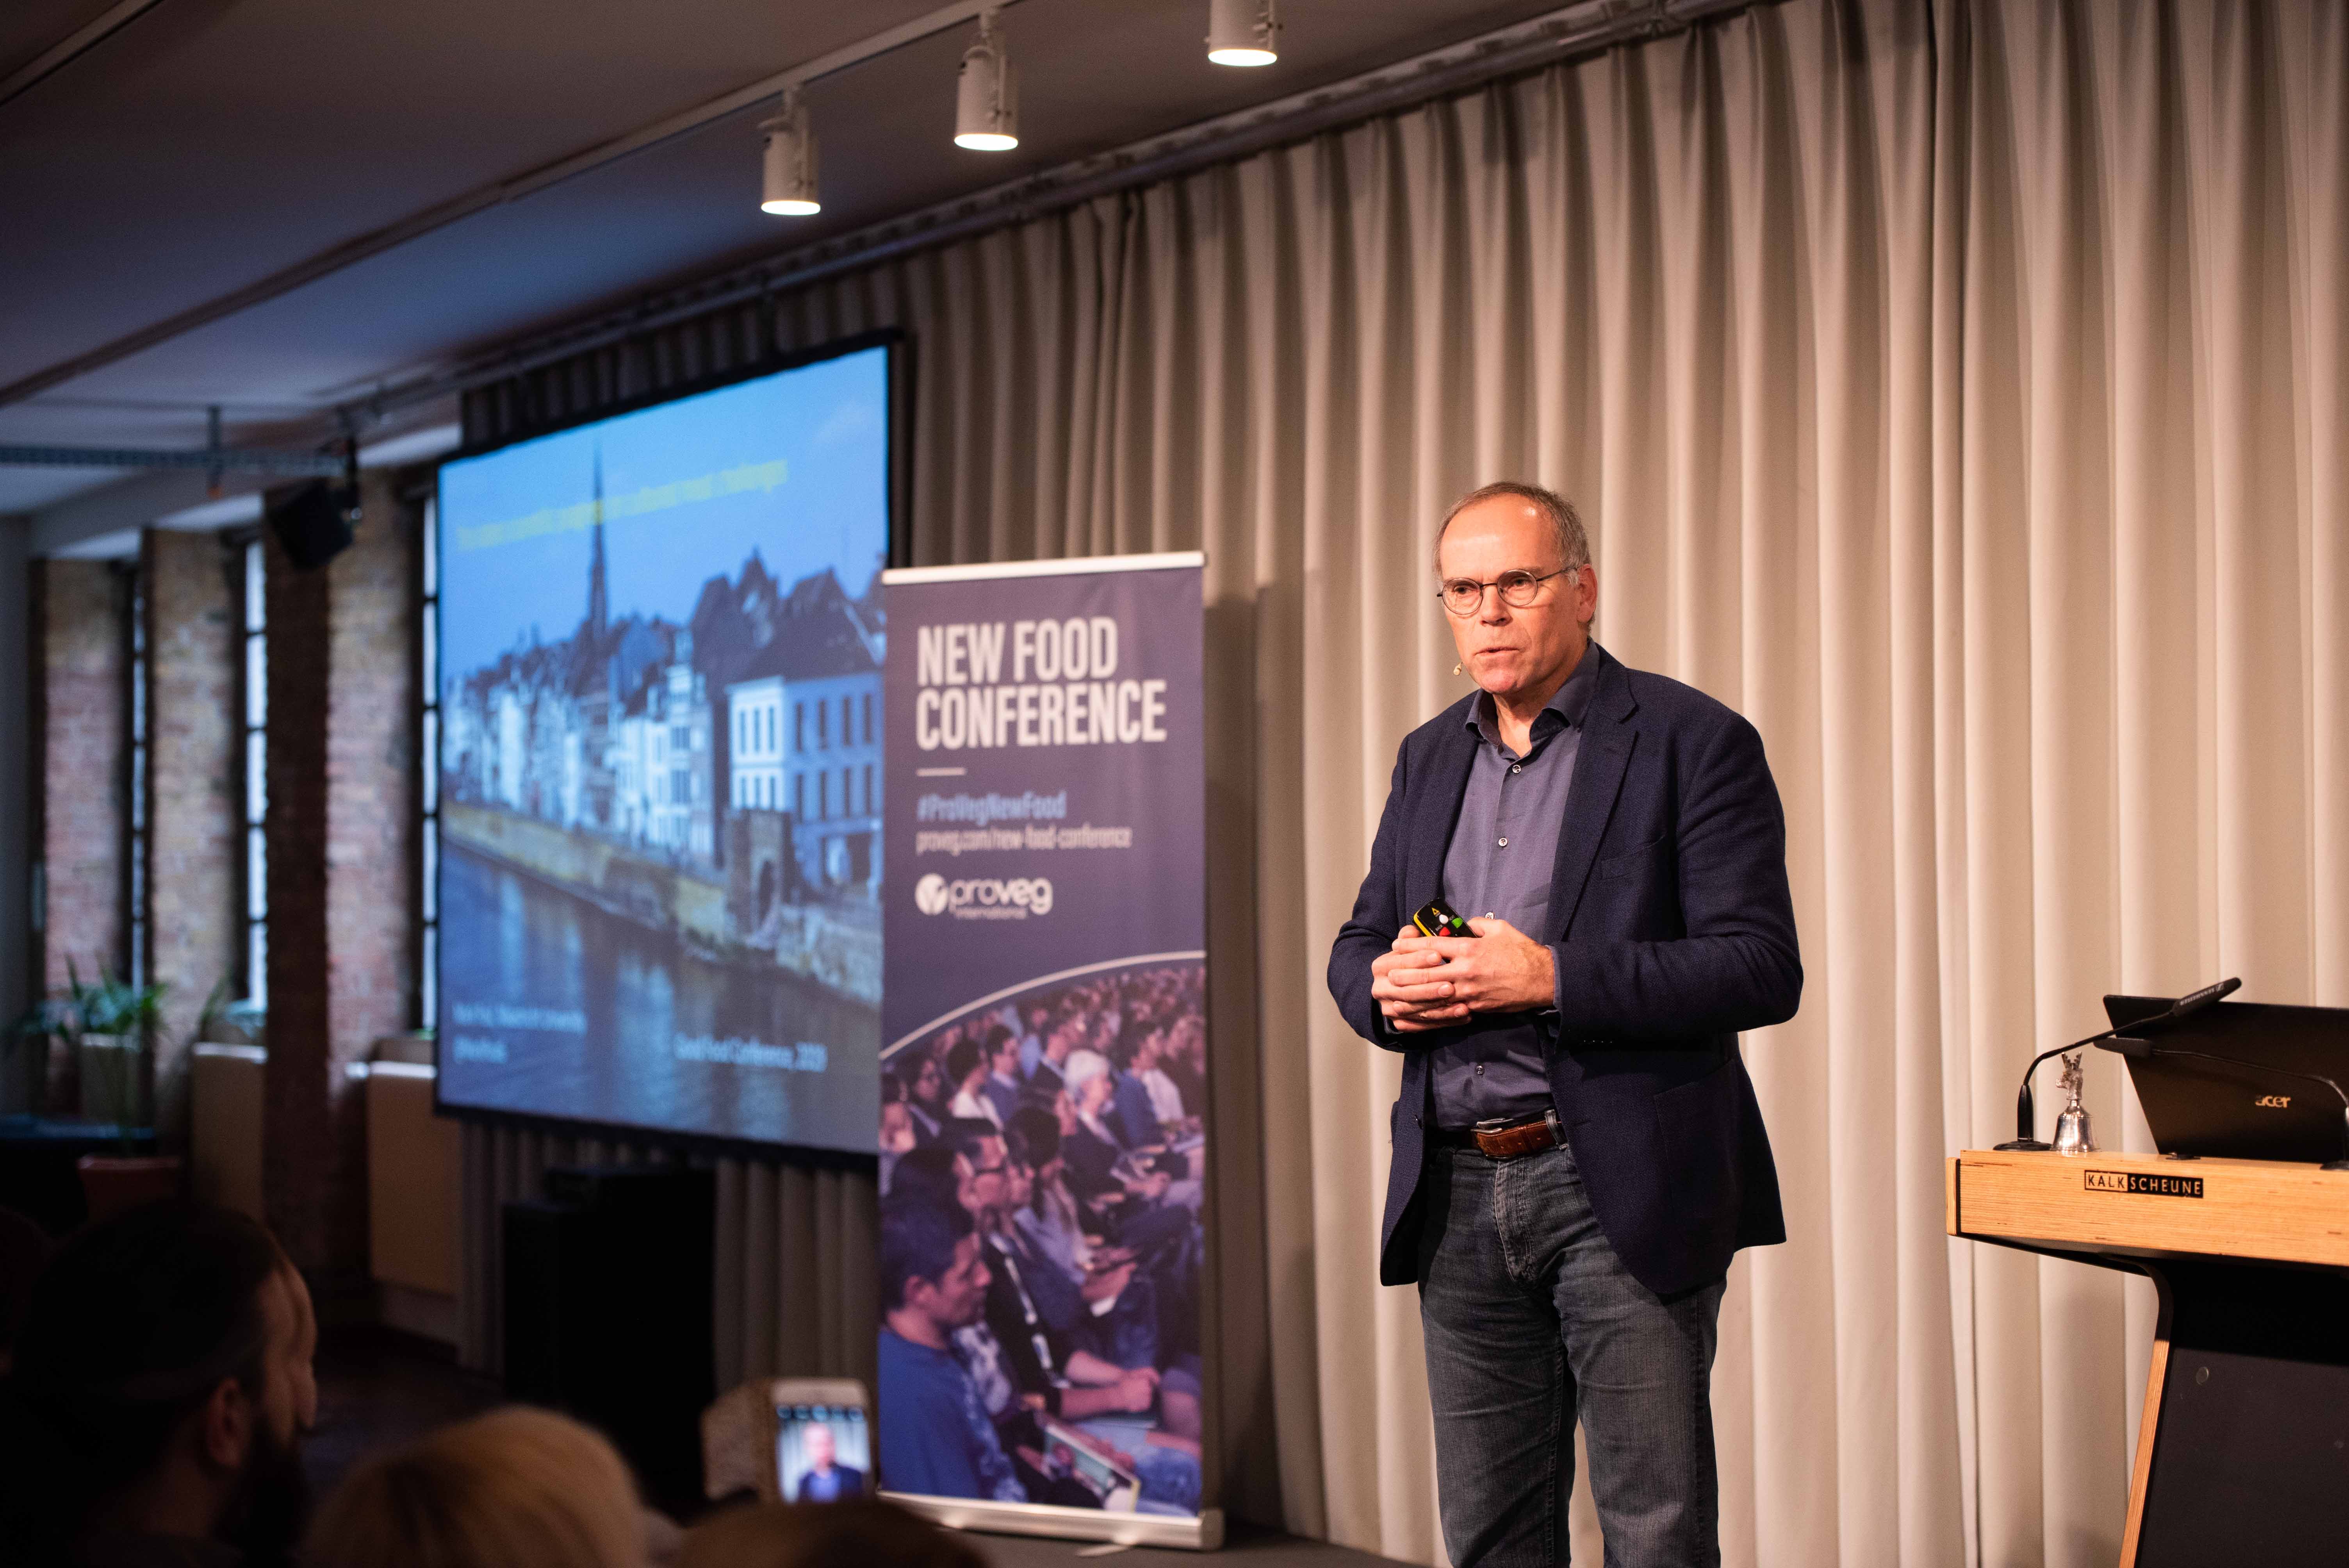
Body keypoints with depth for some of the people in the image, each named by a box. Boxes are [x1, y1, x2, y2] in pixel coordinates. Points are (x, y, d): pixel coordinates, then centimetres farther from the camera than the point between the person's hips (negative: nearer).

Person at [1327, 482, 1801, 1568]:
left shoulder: (1692, 742, -6)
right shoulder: (1431, 757, 14)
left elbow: (1762, 969, -13)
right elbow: (1357, 944, 20)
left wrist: (1550, 979, -20)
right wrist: (1386, 983, -5)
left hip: (1623, 1188, -6)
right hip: (1457, 1191, 6)